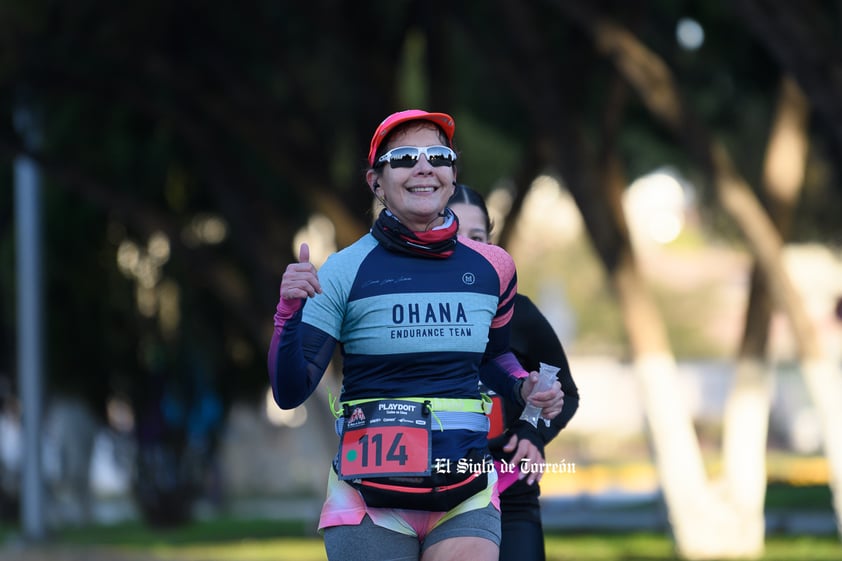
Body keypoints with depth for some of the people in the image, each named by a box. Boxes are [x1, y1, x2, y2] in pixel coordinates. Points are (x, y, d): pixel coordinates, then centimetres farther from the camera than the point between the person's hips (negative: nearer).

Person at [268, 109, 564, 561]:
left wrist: (524, 388, 5)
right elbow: (290, 392, -6)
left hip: (466, 499, 2)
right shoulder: (346, 271, -4)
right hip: (371, 500, -2)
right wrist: (289, 313, -21)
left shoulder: (491, 269, 6)